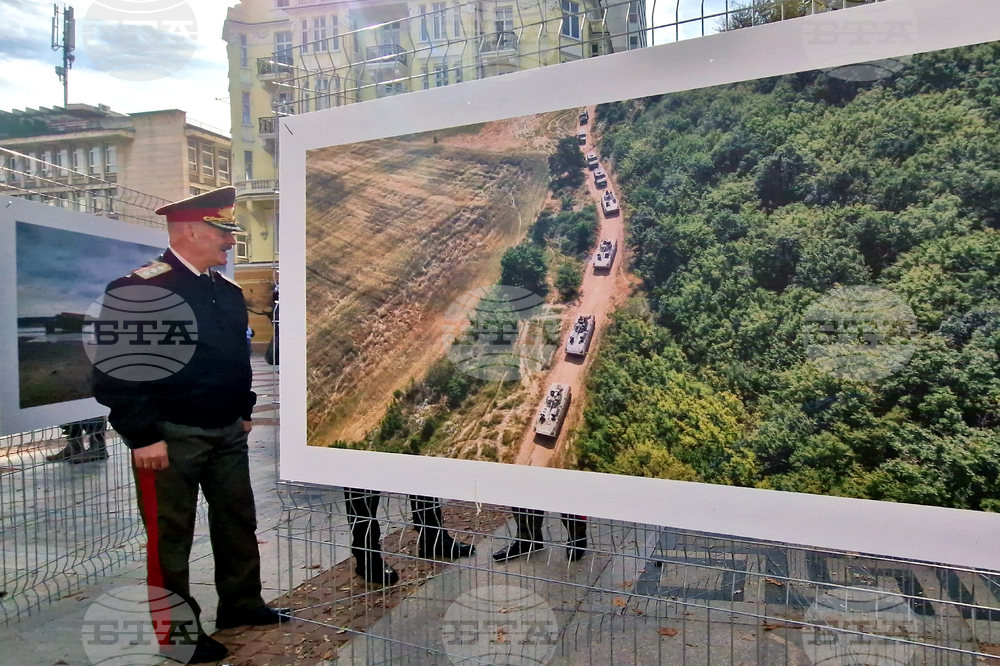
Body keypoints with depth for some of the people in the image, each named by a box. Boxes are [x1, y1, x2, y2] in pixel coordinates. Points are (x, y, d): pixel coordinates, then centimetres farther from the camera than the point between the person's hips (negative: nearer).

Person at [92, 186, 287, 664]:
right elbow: (114, 371, -17)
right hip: (170, 438, -7)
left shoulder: (228, 292, 9)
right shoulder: (137, 290, -14)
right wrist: (144, 437, -17)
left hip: (227, 433, 7)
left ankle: (241, 603, 36)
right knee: (170, 535, 8)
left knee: (238, 521, 17)